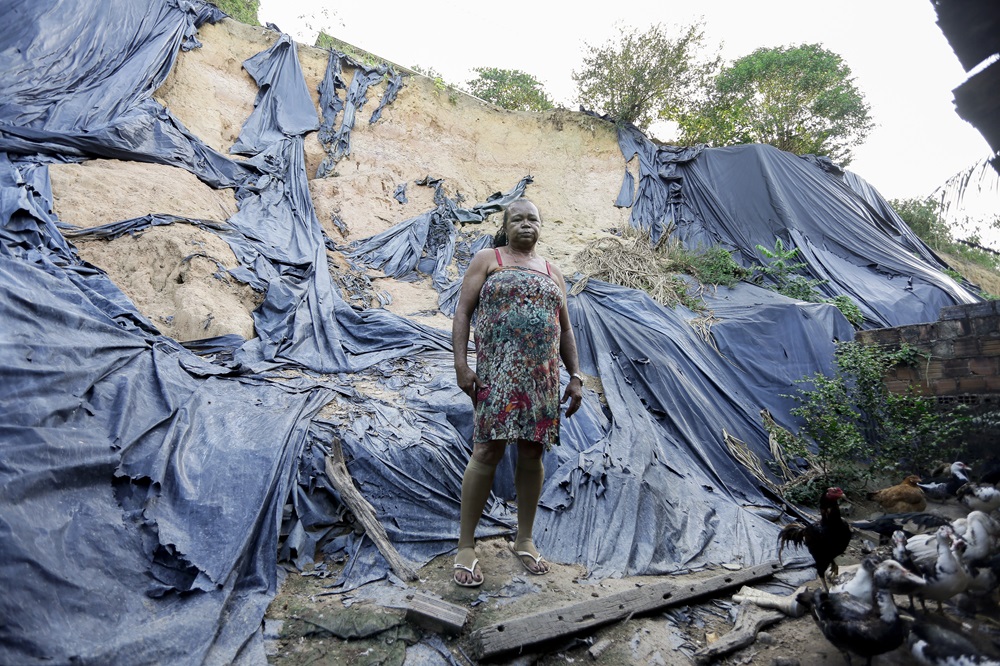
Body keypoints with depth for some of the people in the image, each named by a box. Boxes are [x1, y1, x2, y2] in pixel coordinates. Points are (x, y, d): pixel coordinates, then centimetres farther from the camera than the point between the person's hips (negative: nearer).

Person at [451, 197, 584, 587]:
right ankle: (465, 546, 6)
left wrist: (575, 376, 11)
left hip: (543, 376, 5)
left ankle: (524, 540, 22)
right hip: (497, 371, -4)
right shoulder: (487, 260, 9)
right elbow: (463, 312, 1)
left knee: (532, 454, 7)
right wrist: (461, 364, -11)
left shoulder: (552, 274, 21)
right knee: (488, 452, -8)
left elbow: (565, 330, 20)